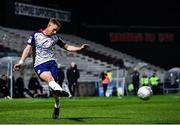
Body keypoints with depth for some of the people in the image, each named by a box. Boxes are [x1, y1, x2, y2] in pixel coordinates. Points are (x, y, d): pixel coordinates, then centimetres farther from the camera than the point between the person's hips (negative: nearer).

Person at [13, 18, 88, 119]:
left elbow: (66, 47, 22)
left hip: (51, 62, 3)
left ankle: (57, 106, 12)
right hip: (39, 65, -3)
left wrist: (79, 48, 10)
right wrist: (21, 61, -5)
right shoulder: (36, 35, 4)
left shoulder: (55, 37, 13)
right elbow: (28, 48, 4)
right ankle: (60, 90, -61)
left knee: (53, 83, -9)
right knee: (49, 77, -31)